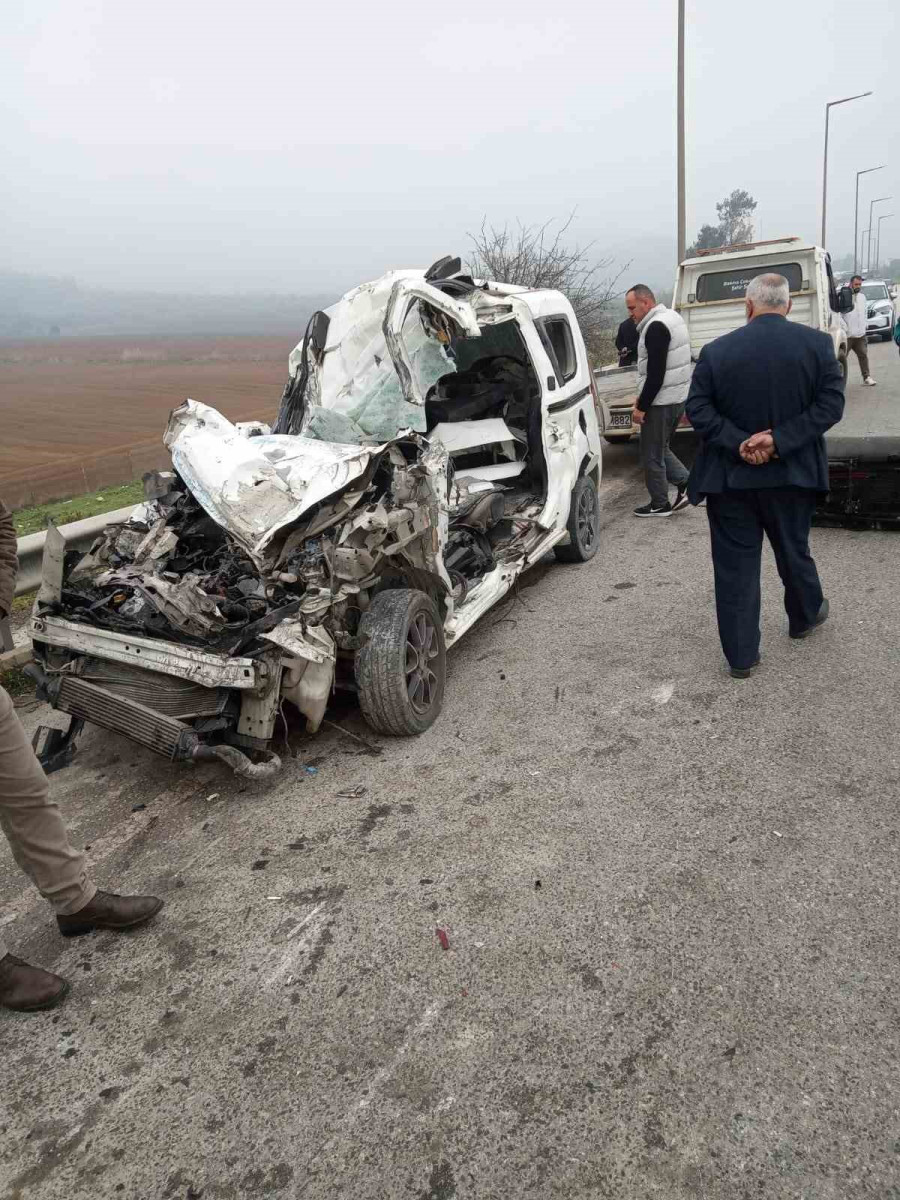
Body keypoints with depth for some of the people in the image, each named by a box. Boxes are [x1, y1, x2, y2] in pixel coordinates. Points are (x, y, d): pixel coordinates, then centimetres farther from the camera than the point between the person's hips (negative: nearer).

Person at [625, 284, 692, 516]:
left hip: (662, 402, -10)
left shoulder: (656, 327, -19)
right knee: (659, 449, 21)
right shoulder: (671, 318, 14)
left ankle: (660, 505, 12)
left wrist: (642, 407, -18)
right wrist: (643, 398, 18)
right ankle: (686, 484, 14)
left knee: (651, 455, 3)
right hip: (678, 397, 10)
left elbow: (656, 373, -24)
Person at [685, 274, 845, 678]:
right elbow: (831, 403, -9)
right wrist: (779, 440, -15)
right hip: (791, 474, 2)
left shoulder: (716, 350, -6)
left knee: (735, 566, 5)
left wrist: (738, 443, -14)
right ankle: (804, 617, 46)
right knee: (794, 552, 23)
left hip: (729, 477, -1)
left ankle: (741, 656, 11)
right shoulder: (817, 343, -2)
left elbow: (697, 409, -10)